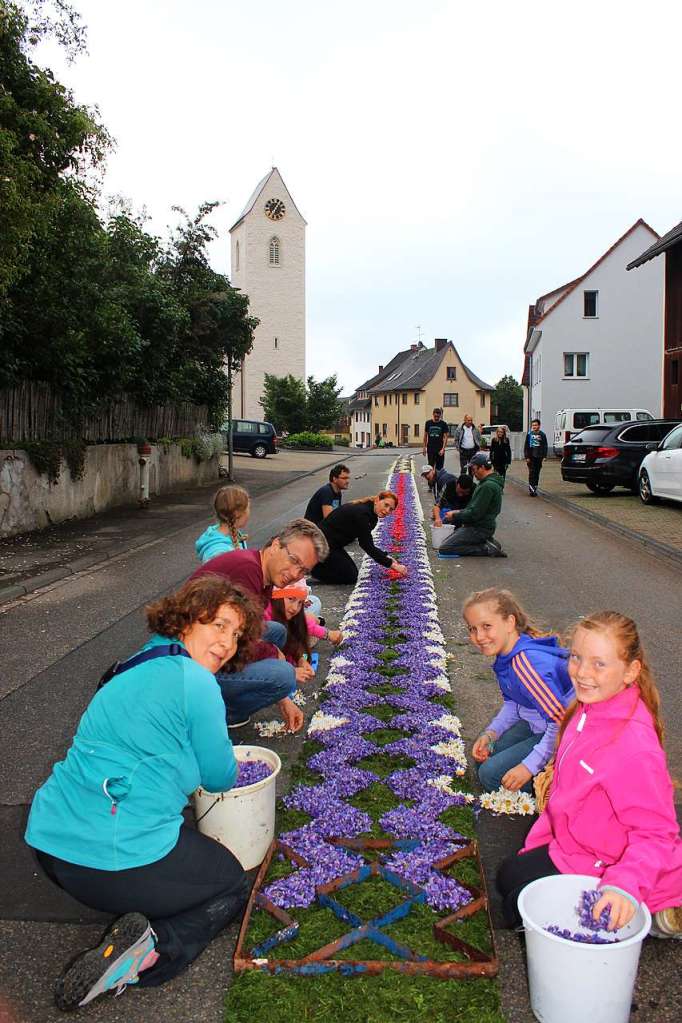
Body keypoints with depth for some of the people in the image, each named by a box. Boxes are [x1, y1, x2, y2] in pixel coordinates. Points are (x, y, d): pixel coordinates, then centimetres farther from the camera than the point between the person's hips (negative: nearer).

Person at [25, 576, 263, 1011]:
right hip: (116, 857, -9)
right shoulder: (195, 682, -16)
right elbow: (220, 778, -5)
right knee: (232, 885, 17)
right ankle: (154, 949, -8)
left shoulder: (137, 669, 12)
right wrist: (229, 771, 19)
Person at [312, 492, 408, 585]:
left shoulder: (370, 514, 5)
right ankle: (311, 567, -2)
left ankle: (315, 564, 16)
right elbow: (367, 546, -22)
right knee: (350, 577, -5)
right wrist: (392, 565, -19)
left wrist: (387, 557, 5)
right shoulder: (361, 513, -24)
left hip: (332, 544, 10)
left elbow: (366, 543, 13)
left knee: (353, 571, 16)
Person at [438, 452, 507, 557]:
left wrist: (455, 515, -11)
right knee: (447, 540, 19)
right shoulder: (488, 482, 13)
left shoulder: (488, 486, -22)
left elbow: (475, 514, -23)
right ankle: (486, 542, 8)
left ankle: (487, 549, -12)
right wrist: (459, 512, 10)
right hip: (476, 526, 11)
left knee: (444, 549, -15)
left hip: (479, 529, -11)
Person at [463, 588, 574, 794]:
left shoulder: (526, 663, -33)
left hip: (561, 735, -9)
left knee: (492, 775, -10)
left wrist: (529, 766, -26)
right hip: (536, 724, 9)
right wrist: (490, 732, -4)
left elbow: (561, 721, -31)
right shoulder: (506, 655, -3)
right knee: (483, 759, 12)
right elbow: (512, 703, 11)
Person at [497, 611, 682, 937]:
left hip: (607, 871, -8)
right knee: (508, 876, 22)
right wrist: (537, 842, 11)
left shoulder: (633, 746, -36)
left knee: (518, 910, -2)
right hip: (572, 846, 9)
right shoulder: (591, 708, -7)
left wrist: (625, 884, -43)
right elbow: (563, 794, 5)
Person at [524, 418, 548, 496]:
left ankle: (535, 488, 15)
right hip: (531, 457, -2)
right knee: (531, 472, -9)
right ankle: (531, 488, -11)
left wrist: (544, 456, -1)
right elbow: (526, 446, 1)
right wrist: (526, 457, -6)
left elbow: (545, 446, 9)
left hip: (539, 457, 2)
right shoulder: (529, 434, 1)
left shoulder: (542, 435, 5)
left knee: (537, 473, 7)